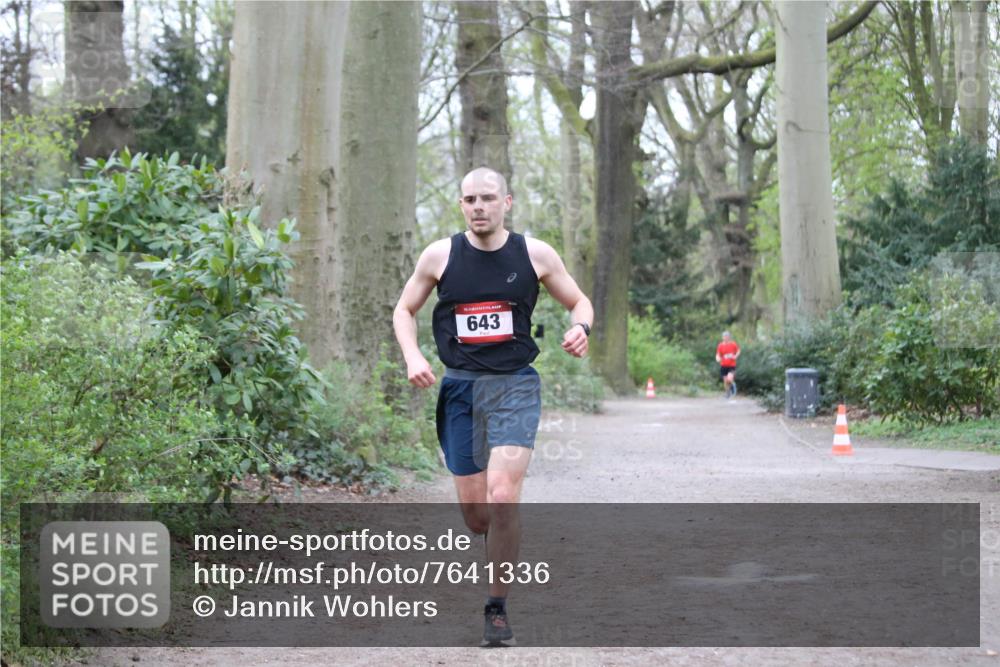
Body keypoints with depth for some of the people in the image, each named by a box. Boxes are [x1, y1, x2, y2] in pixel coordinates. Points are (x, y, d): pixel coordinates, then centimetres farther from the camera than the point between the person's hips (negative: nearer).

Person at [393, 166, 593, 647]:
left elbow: (579, 302, 12)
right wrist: (412, 357, -4)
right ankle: (503, 548, 41)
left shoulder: (535, 255, 0)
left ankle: (497, 608, -5)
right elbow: (404, 309, 14)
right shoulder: (440, 256, 2)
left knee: (502, 498, -18)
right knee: (473, 511, 5)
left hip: (515, 387, -2)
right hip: (460, 388, 2)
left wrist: (580, 328, -11)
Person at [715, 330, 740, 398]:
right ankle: (728, 394, 27)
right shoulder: (720, 345, -2)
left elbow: (738, 351, 14)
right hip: (723, 365, 2)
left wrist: (735, 356, -3)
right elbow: (718, 355, 1)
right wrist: (718, 359, -22)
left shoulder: (733, 344, -3)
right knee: (726, 381, 6)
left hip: (732, 365, -2)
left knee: (730, 379, -21)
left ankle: (733, 385, 13)